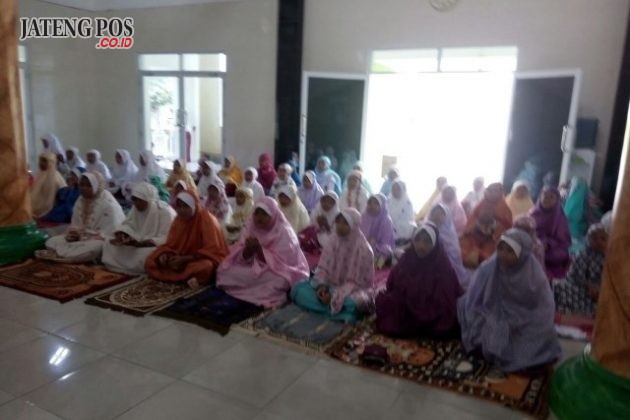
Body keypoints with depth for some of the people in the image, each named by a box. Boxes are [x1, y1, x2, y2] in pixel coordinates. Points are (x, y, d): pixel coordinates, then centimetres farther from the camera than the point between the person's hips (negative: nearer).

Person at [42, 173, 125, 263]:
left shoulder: (109, 205, -17)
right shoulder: (80, 201, 7)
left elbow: (107, 235, -21)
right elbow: (75, 225, 11)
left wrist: (82, 237, -20)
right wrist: (72, 234, -12)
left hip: (104, 242, -7)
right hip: (82, 238, 8)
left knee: (96, 246, -41)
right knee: (51, 241, -5)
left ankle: (59, 255, -29)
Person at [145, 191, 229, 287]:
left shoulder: (207, 220, -18)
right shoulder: (178, 220, 1)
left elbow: (212, 251, -21)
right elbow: (171, 244, 7)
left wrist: (185, 259, -25)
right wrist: (164, 255, -16)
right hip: (183, 258, 7)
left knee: (205, 267, -42)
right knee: (151, 261, -9)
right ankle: (190, 276, -13)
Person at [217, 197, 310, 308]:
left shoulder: (284, 233, -15)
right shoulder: (250, 227, 0)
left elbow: (278, 263, -22)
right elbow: (242, 258, -4)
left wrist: (259, 249, -29)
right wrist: (248, 249, -26)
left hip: (280, 272, -6)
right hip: (254, 269, 6)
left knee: (277, 281, -39)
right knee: (225, 271, -13)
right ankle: (263, 294, -9)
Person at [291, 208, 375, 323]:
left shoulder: (363, 249, -18)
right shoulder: (334, 239, -3)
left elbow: (356, 282, -18)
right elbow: (323, 267, -1)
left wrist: (335, 295, -27)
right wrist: (321, 285, -20)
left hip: (354, 290, -5)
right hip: (332, 285, 6)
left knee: (350, 303, -42)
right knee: (298, 289, -16)